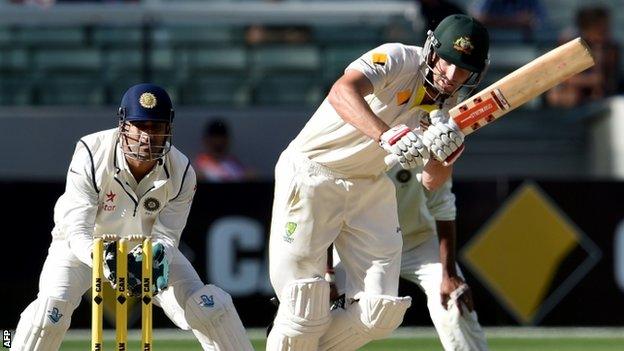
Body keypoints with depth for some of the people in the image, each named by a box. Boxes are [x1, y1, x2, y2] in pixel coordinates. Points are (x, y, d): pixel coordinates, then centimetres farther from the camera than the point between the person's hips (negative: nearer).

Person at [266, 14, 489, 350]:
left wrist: (443, 156, -27)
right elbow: (342, 92, -42)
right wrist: (389, 135, -57)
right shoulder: (398, 60, -23)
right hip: (310, 176, -6)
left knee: (380, 314, -2)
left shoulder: (448, 104, -2)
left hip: (370, 186, 6)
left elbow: (433, 181, -4)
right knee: (305, 313, -8)